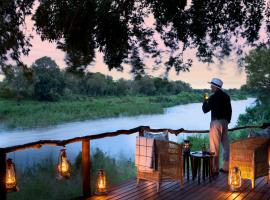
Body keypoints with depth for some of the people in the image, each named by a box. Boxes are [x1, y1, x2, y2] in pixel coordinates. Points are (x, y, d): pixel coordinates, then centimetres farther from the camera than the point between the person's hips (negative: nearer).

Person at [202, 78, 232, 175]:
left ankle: (215, 169, -1)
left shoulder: (213, 97, -13)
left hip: (216, 122, -7)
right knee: (226, 145, 11)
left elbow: (205, 110, -9)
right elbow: (229, 110, 13)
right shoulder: (226, 96, 9)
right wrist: (227, 121, 20)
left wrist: (205, 101, 7)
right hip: (225, 122, 7)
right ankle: (226, 167, 18)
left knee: (214, 146, -3)